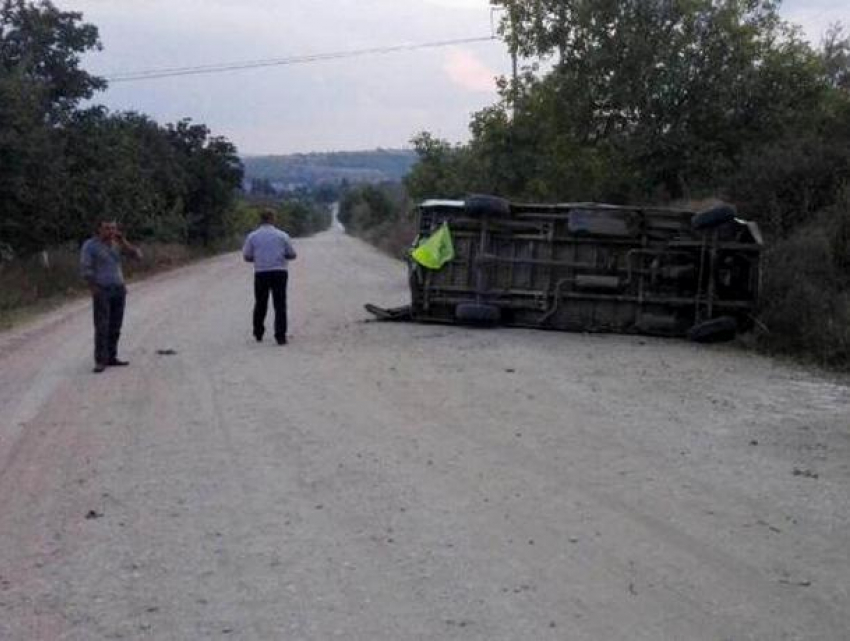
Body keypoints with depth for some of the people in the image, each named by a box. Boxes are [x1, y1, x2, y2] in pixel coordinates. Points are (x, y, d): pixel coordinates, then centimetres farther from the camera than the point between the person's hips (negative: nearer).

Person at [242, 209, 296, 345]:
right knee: (280, 305, 0)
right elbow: (292, 255, 5)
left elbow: (246, 256, 4)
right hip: (279, 272, -1)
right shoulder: (282, 235, 1)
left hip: (261, 273, 1)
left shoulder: (252, 236, 2)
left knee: (260, 304, 15)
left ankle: (258, 334, 25)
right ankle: (280, 336, -7)